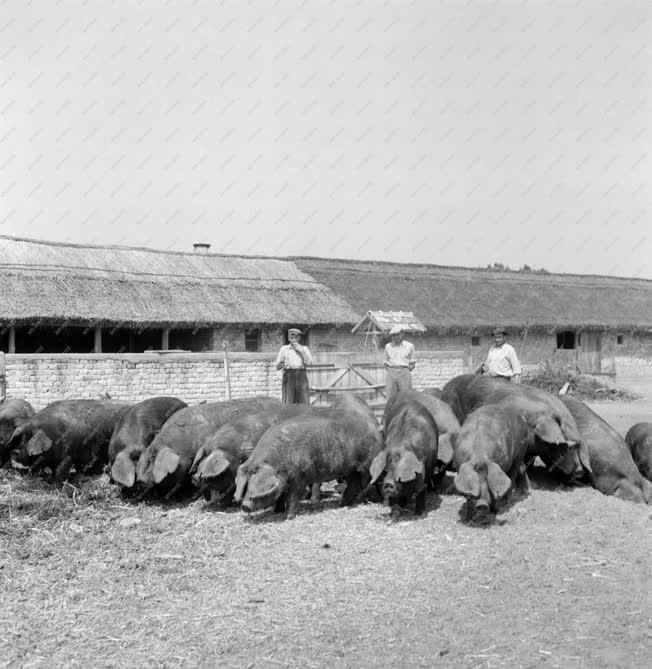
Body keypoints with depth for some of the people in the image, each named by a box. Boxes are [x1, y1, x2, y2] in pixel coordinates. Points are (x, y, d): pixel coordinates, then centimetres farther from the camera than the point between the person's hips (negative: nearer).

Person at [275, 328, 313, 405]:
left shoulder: (304, 349, 13)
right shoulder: (284, 349, 11)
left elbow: (309, 363, -2)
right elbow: (277, 367, 8)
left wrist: (301, 351, -5)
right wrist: (281, 363, -13)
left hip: (301, 376, 1)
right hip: (288, 377, 0)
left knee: (303, 403, -8)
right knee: (289, 403, -9)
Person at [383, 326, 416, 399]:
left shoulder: (409, 346, 8)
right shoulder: (388, 346, 15)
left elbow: (413, 364, 12)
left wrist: (406, 372, -1)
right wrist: (390, 371, 5)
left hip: (404, 373, -2)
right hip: (391, 373, 2)